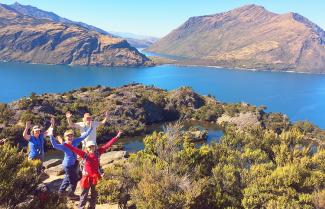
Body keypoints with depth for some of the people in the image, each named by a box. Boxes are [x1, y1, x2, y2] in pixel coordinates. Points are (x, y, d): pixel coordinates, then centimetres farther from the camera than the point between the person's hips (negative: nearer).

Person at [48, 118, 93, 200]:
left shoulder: (75, 142, -9)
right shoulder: (63, 146, -21)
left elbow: (84, 135, -9)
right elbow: (55, 145, -40)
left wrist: (90, 127, -15)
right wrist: (51, 135, -49)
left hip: (74, 163, 7)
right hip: (68, 165, -7)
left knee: (68, 177, 26)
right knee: (73, 179, 6)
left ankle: (61, 191, 49)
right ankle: (71, 194, 30)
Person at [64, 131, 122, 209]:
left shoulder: (97, 152, -5)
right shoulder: (84, 154, -8)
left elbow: (107, 145, -8)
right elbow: (74, 149, -16)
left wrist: (116, 137, -11)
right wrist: (64, 144, -25)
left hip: (96, 177, 2)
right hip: (87, 177, -2)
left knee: (94, 194, 17)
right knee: (84, 194, 11)